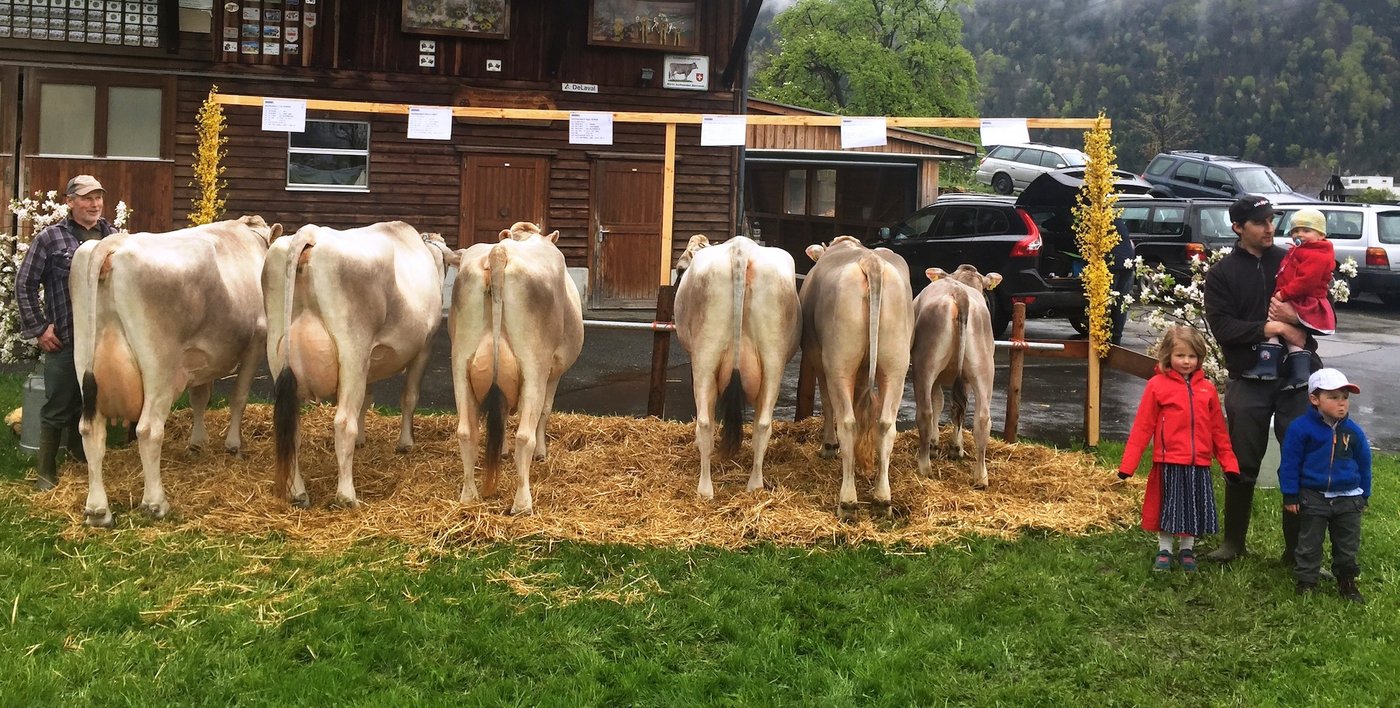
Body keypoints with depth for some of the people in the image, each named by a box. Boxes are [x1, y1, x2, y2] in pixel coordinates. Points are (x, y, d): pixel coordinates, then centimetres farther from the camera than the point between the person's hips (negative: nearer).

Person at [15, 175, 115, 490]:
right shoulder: (49, 238, -5)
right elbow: (24, 286, -2)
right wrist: (39, 328, -6)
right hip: (64, 340, -4)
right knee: (58, 408, 3)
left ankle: (78, 454, 38)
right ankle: (47, 473, 14)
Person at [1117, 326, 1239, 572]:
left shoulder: (1207, 388, 5)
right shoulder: (1158, 385, -5)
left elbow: (1218, 429, 11)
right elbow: (1142, 427, -5)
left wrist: (1228, 462, 11)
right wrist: (1127, 465, -8)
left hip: (1199, 464, 3)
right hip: (1169, 462, -3)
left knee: (1193, 508, 12)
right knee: (1168, 506, 7)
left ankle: (1187, 550, 29)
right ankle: (1164, 551, 22)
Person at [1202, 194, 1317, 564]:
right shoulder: (1221, 274, 3)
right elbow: (1222, 326, -8)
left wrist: (1296, 317, -13)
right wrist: (1272, 328, -16)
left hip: (1297, 378, 1)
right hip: (1247, 382, -1)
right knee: (1243, 464, 9)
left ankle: (1298, 549, 11)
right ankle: (1233, 541, 25)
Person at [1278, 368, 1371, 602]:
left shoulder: (1353, 431, -1)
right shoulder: (1301, 428, -13)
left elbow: (1363, 464, 11)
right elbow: (1289, 462, -9)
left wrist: (1364, 495, 14)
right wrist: (1290, 496, -8)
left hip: (1348, 498, 3)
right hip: (1313, 497, -3)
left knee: (1347, 545, 13)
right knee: (1309, 545, 7)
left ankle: (1347, 583, 26)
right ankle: (1305, 582, 17)